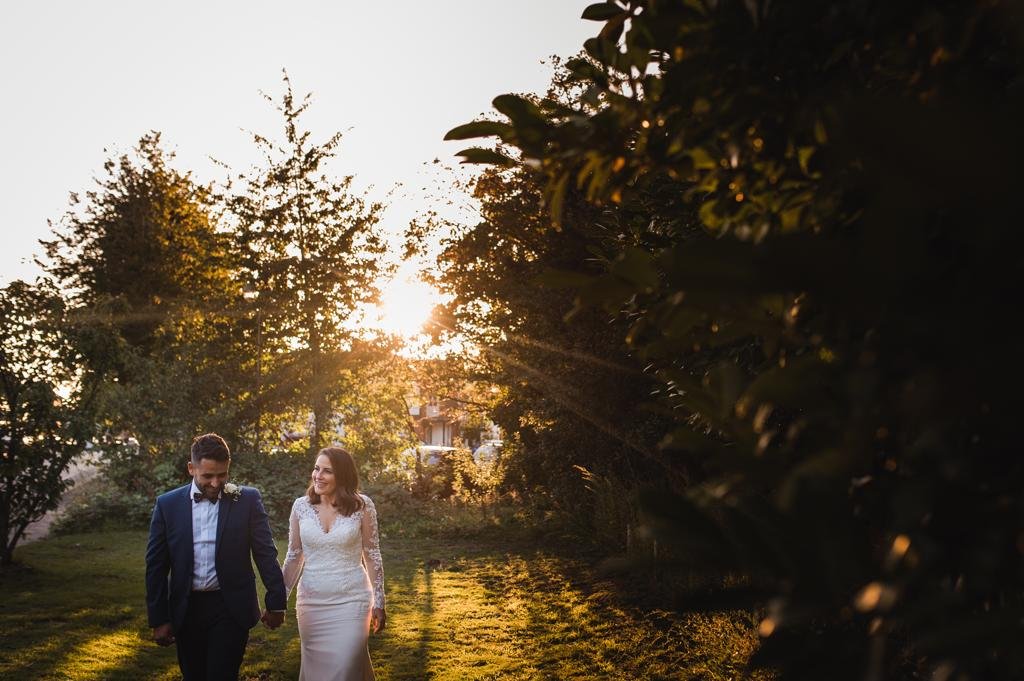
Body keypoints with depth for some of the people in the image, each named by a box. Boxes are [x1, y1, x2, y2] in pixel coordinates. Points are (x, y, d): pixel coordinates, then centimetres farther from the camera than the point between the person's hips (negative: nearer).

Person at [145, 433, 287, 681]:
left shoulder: (247, 500, -4)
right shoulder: (168, 504, -1)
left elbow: (266, 554, 0)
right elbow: (156, 565, 3)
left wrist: (276, 602, 1)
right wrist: (159, 619, 1)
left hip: (231, 608, -2)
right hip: (187, 610, 2)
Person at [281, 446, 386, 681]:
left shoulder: (362, 505, -8)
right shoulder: (301, 506, -2)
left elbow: (372, 556, -1)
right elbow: (294, 557, 8)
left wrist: (378, 602, 2)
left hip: (351, 601, -3)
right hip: (311, 601, 3)